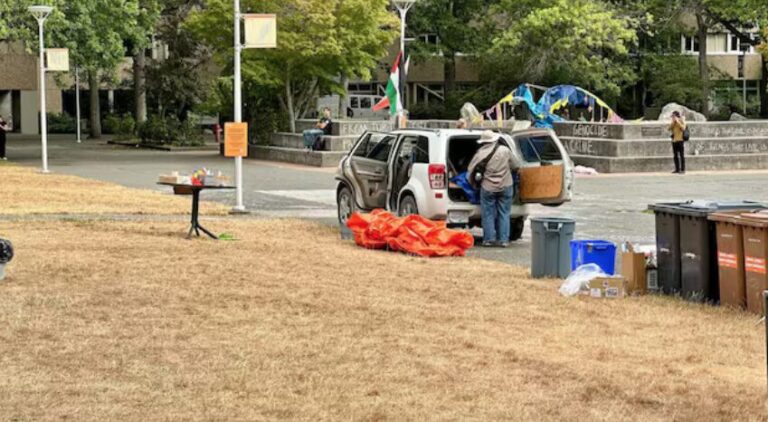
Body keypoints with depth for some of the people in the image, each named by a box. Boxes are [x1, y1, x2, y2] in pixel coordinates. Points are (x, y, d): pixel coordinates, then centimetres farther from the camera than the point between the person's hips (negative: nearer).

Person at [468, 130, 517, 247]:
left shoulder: (480, 153, -7)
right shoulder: (505, 150, -5)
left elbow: (471, 170, -1)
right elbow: (513, 165, 7)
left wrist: (474, 184, 16)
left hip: (488, 188, -1)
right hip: (505, 187, 1)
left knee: (488, 214, 8)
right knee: (504, 213, 8)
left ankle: (489, 239, 7)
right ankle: (504, 240, 7)